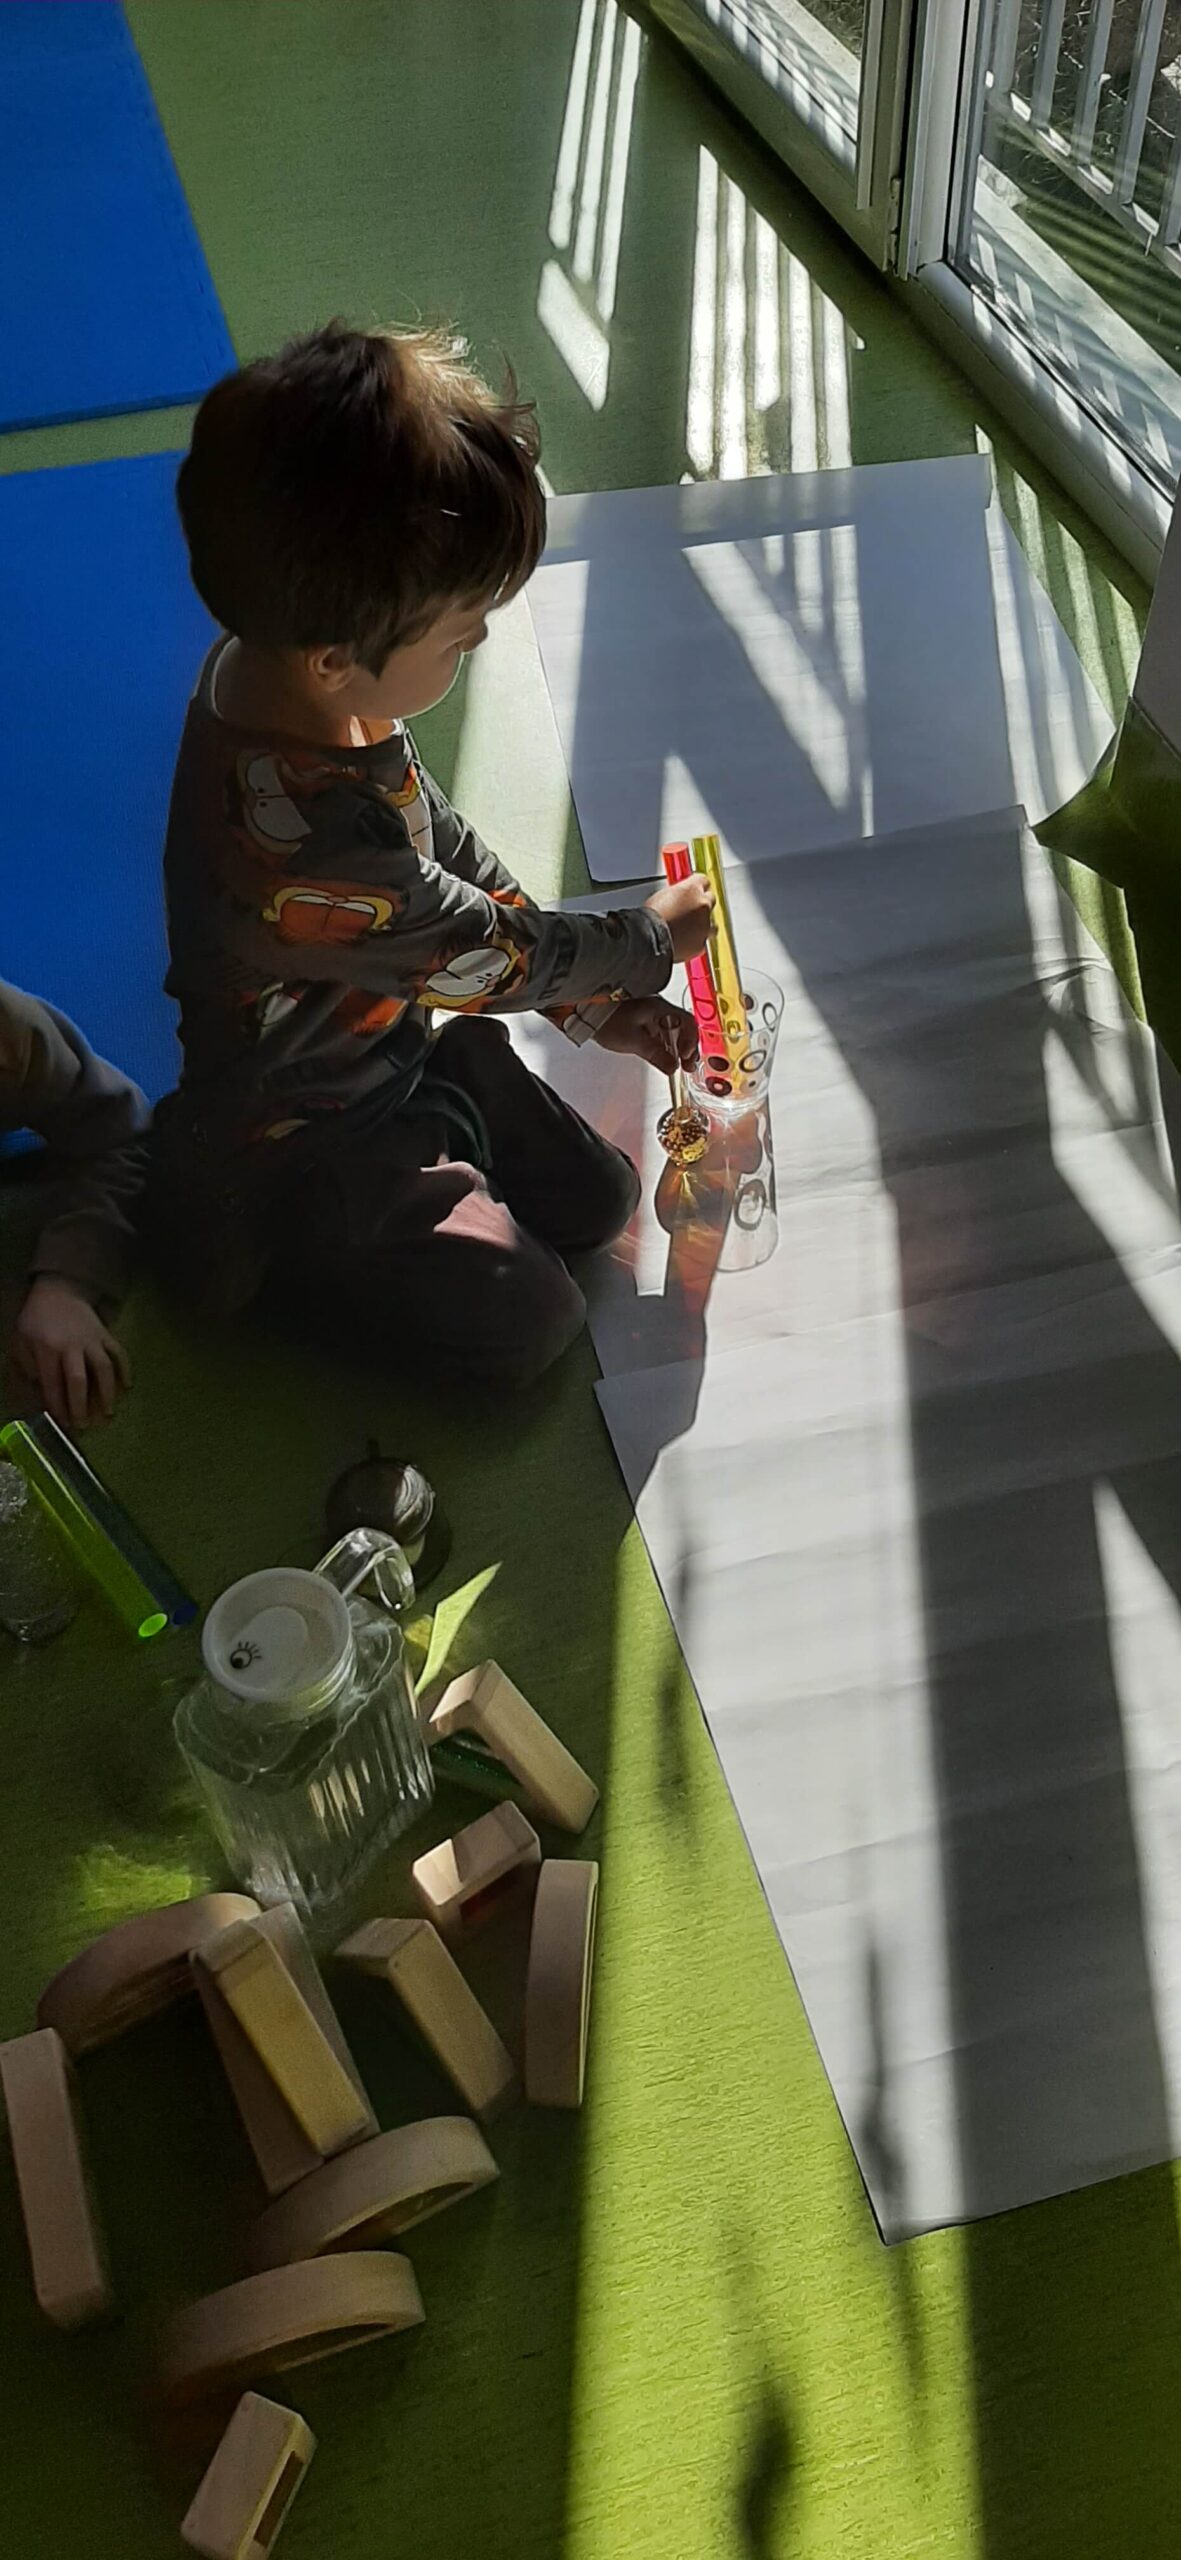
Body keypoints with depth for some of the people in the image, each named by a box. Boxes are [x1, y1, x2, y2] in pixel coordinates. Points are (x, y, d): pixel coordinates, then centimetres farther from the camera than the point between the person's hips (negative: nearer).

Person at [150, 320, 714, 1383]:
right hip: (296, 1140, -8)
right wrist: (649, 940, -3)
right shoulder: (305, 839, -40)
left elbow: (443, 836, 2)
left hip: (399, 1034, 8)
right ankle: (264, 1256, 6)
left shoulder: (283, 662, -13)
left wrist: (597, 1002, 1)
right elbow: (488, 953, -22)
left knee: (596, 1199, 11)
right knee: (531, 1319, -8)